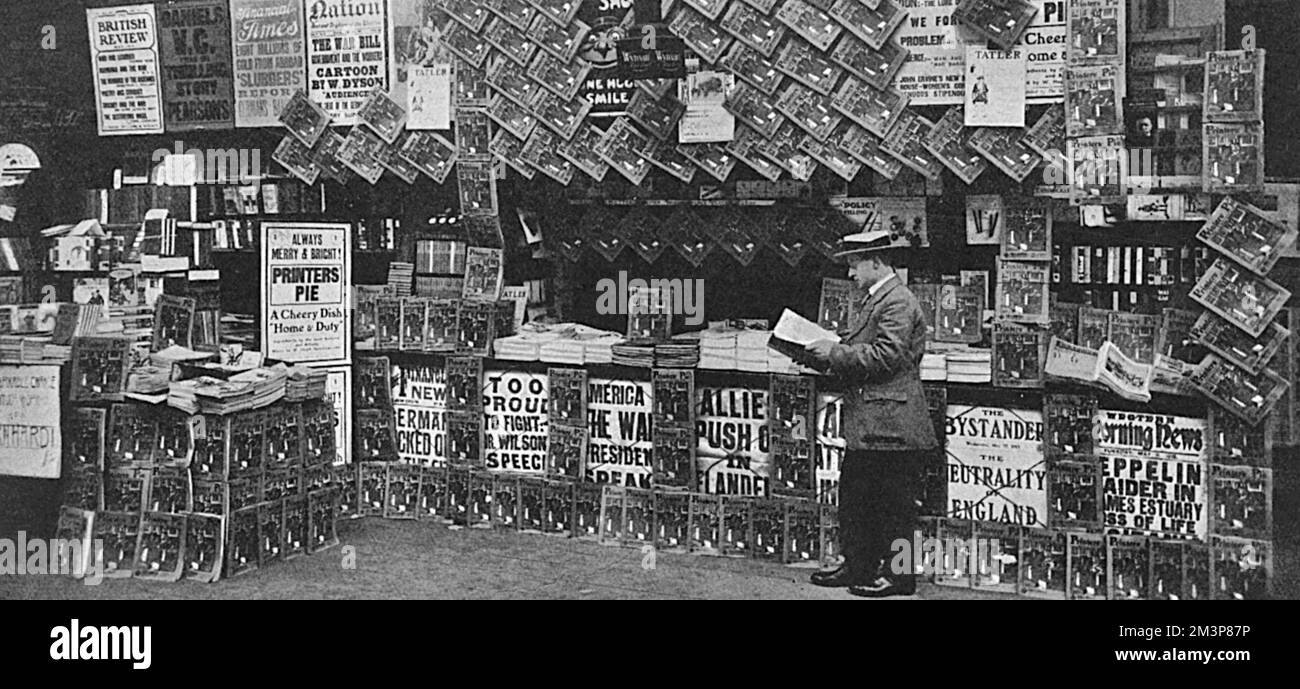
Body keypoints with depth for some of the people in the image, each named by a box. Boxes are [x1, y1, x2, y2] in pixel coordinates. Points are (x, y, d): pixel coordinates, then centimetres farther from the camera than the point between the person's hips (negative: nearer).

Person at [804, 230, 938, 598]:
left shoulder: (898, 302, -14)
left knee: (894, 502, -2)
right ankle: (858, 567, 22)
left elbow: (886, 357, -22)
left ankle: (899, 575, 5)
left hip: (891, 424, -10)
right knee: (853, 495, 13)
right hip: (865, 423, 10)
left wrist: (835, 353, -16)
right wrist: (830, 355, 7)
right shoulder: (868, 300, 18)